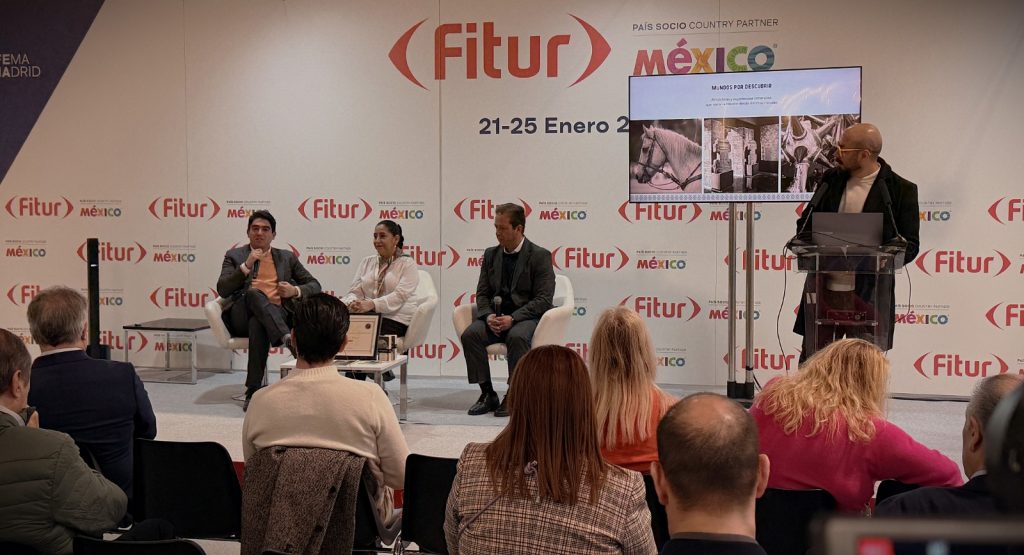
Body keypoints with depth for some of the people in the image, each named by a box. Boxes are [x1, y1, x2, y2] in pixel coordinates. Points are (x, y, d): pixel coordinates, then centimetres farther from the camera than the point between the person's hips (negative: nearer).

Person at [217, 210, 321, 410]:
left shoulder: (287, 257, 24)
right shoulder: (234, 256, 19)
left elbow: (315, 286, 22)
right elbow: (222, 290, 4)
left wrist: (295, 291, -1)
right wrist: (247, 265, -6)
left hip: (277, 314, 1)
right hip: (242, 315, -1)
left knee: (258, 324, -38)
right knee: (254, 293, -37)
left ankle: (253, 391, -41)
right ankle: (287, 338, -56)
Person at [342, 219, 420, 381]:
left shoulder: (408, 264, 1)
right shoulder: (367, 262, 19)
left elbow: (399, 296, -15)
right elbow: (355, 291, 11)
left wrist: (372, 304, -30)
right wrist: (352, 303, -15)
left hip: (397, 318, -5)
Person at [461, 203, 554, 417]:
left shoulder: (540, 256, -3)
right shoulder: (491, 254, 12)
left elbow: (543, 299, -9)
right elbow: (482, 293, 12)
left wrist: (512, 318, -21)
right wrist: (488, 316, -11)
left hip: (526, 316, -5)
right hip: (495, 316, 5)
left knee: (517, 337, -37)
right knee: (470, 334, -24)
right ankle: (487, 394, -15)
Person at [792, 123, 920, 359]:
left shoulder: (900, 190, -5)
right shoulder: (831, 179, 8)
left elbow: (910, 245, -3)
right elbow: (805, 223, 17)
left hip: (866, 293, -4)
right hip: (822, 288, 4)